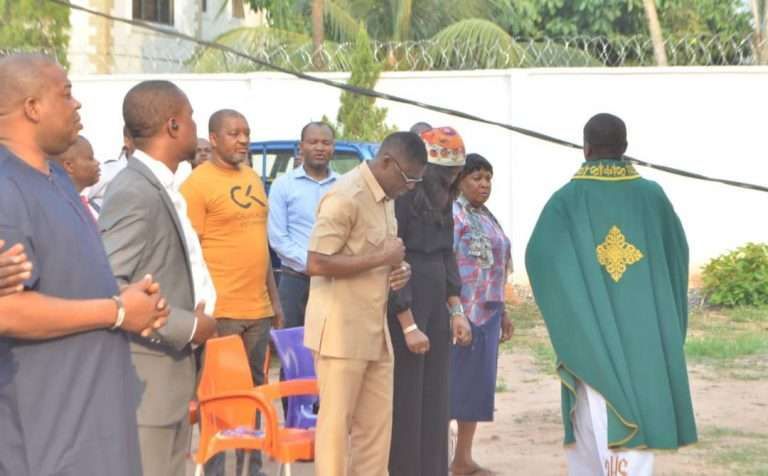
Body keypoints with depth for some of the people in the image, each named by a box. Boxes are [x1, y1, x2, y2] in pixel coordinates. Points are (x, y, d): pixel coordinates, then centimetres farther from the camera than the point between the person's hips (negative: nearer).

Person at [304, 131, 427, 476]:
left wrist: (399, 267, 3)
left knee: (377, 422, 9)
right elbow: (316, 263, -23)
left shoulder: (385, 198, 12)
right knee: (336, 422, -3)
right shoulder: (346, 197, -16)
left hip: (375, 331, 9)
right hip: (341, 330, -9)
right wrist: (382, 258, -20)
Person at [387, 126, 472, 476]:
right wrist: (408, 326, -15)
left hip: (435, 309, 8)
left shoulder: (439, 199, 11)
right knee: (404, 407, -4)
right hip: (404, 307, -8)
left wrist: (455, 310, 10)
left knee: (434, 407, 10)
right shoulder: (401, 197, -14)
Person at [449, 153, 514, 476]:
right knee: (454, 383, -6)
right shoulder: (453, 215, -9)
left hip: (487, 312, 8)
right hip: (463, 311, -8)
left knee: (479, 385, 9)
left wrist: (503, 312, 19)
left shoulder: (487, 217, 17)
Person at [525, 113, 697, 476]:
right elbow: (678, 251, 13)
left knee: (602, 418, 2)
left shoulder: (568, 198, -6)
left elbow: (539, 256, -15)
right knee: (638, 413, 7)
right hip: (644, 328, 2)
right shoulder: (652, 194, 2)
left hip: (592, 332, -2)